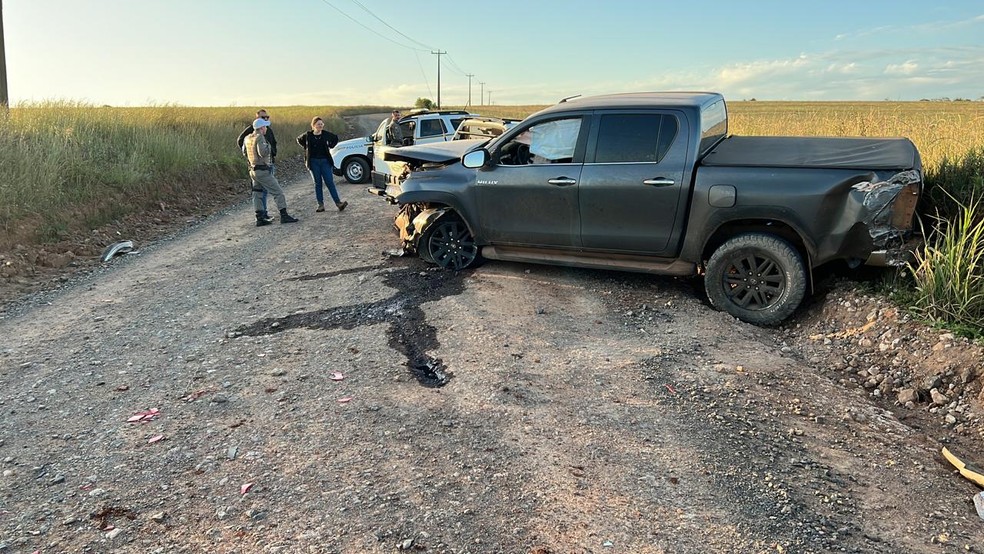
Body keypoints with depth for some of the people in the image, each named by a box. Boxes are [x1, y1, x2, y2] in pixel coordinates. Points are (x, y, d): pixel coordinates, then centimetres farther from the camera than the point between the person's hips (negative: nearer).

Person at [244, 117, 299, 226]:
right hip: (263, 171, -9)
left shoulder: (247, 138, 10)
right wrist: (268, 145, -11)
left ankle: (260, 218, 12)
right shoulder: (260, 137, -15)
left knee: (257, 194, 11)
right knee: (278, 192, -3)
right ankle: (284, 215, -5)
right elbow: (262, 153, -27)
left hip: (253, 170, 9)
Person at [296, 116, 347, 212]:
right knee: (318, 183, 5)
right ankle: (320, 205, 8)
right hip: (314, 162, 0)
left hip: (325, 161, 0)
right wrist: (306, 148, 8)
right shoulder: (308, 135, -1)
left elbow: (335, 138, 18)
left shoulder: (326, 134, -1)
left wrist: (330, 146, 8)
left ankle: (338, 203, -7)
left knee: (330, 182, -5)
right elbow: (299, 140, 18)